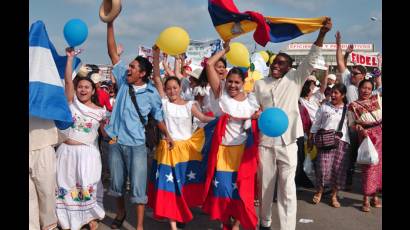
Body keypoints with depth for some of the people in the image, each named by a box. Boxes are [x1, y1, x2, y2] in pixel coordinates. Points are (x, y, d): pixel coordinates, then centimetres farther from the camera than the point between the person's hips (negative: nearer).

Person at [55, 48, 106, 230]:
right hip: (67, 151, 2)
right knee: (67, 185, 10)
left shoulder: (100, 111, 0)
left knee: (88, 186, 4)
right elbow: (68, 80, -9)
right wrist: (70, 57, -13)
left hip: (87, 153, -1)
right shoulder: (73, 102, 0)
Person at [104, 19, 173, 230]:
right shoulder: (123, 81, 1)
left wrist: (167, 135, 10)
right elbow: (113, 53, 1)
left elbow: (158, 116, 9)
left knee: (138, 186, 0)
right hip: (115, 142, 3)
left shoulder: (151, 94, -5)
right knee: (116, 182, 16)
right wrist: (110, 24, -3)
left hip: (136, 145, -3)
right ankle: (120, 213, 40)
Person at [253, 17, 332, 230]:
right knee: (265, 186, 12)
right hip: (265, 142, 2)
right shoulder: (259, 84, 10)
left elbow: (310, 60, -6)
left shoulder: (294, 79, 4)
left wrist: (322, 33, -17)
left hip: (287, 142, -2)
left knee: (287, 188, -1)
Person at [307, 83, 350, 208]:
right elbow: (316, 123, 11)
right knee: (323, 166, -9)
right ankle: (319, 191, 14)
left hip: (341, 141, 1)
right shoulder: (324, 106, 9)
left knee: (338, 168, 1)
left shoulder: (348, 109, 9)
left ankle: (334, 195, 15)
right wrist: (310, 139, 9)